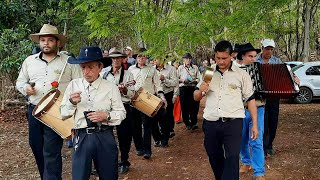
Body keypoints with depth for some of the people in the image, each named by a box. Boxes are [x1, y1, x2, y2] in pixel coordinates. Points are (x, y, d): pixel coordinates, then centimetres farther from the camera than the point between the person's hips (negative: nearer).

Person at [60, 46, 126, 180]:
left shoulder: (111, 88, 0)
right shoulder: (73, 85, 3)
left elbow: (121, 113, 3)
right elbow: (63, 114, 5)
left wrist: (106, 116, -15)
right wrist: (72, 102, -14)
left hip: (105, 137, 0)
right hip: (82, 137, 0)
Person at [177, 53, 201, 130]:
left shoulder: (195, 67, 10)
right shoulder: (180, 68, 8)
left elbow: (198, 78, 8)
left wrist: (194, 81, -12)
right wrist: (182, 80, -10)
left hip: (192, 88, 1)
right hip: (183, 88, 0)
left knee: (193, 105, -5)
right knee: (184, 106, 1)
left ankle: (194, 123, 5)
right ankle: (187, 123, 13)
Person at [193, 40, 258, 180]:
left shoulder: (241, 74, 2)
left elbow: (250, 99, 5)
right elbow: (196, 98, 16)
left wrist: (254, 124, 0)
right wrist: (200, 90, -7)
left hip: (233, 123, -3)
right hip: (210, 124, 4)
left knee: (232, 159, -12)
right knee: (214, 158, 15)